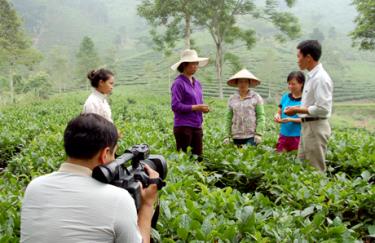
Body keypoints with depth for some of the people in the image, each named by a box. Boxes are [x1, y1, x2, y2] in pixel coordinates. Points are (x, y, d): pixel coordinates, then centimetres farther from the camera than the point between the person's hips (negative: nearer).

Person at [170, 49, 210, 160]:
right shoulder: (179, 83, -9)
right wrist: (196, 107, -19)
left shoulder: (197, 83, 14)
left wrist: (204, 108, -1)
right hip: (183, 126, -7)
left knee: (198, 158, 8)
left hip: (197, 126, 7)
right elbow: (175, 106, -16)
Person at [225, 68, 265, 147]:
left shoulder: (256, 97, 1)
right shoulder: (232, 99, 9)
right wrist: (228, 135, 7)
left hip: (251, 136, -3)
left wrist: (259, 133, -10)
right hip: (236, 136, 3)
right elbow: (229, 118, 11)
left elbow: (260, 116, -2)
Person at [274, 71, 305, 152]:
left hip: (298, 136, -5)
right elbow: (279, 112, 15)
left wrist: (292, 119, -19)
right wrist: (277, 116, -7)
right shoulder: (285, 97, 9)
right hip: (284, 135, 5)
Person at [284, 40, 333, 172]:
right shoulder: (311, 76, 12)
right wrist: (297, 109, 7)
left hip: (316, 127, -10)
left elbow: (322, 109, -23)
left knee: (315, 170, 0)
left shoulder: (320, 78, -18)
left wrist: (297, 110, -15)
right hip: (307, 126, 10)